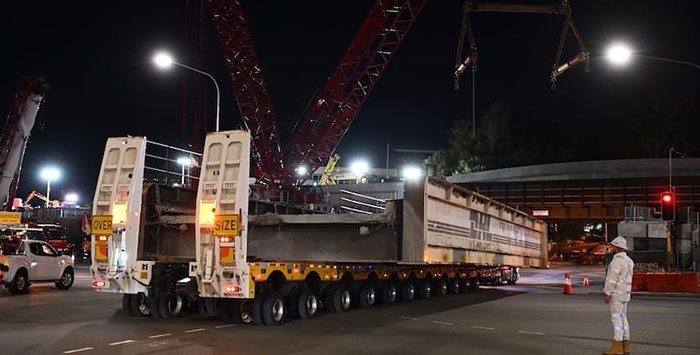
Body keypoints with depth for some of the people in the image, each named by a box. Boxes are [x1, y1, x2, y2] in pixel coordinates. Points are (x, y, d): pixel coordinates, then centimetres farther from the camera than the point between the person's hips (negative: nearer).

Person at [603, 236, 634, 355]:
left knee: (616, 318, -8)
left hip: (617, 293, -10)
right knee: (622, 318, 10)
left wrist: (607, 294, -19)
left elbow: (612, 278, -21)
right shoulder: (627, 260, 14)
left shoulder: (617, 260, -18)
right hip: (624, 293, 10)